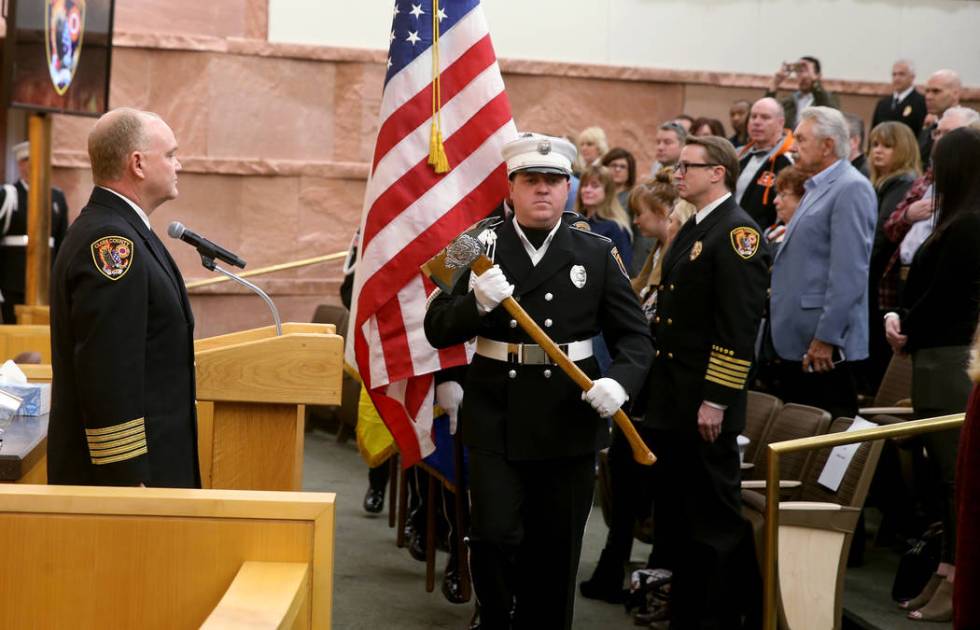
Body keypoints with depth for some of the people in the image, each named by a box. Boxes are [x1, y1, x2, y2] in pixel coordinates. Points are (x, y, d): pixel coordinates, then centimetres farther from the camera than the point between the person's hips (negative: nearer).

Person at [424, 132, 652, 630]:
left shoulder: (597, 254, 3)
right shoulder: (480, 249, 1)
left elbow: (634, 336, 4)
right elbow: (437, 329, -1)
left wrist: (620, 382, -16)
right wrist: (477, 304, -21)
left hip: (568, 420, 1)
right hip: (495, 417, -1)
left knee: (554, 551, 8)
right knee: (494, 534, -9)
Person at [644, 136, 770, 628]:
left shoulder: (737, 233, -13)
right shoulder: (691, 231, 16)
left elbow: (739, 326, -19)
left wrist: (716, 401, -22)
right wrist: (656, 386, 17)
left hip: (703, 407, -9)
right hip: (668, 402, 9)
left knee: (715, 517, 0)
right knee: (673, 513, 16)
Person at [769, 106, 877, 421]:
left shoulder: (851, 189, -13)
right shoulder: (817, 188, 18)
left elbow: (849, 273, -20)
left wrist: (827, 338, -22)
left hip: (823, 346, -10)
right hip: (797, 340, 10)